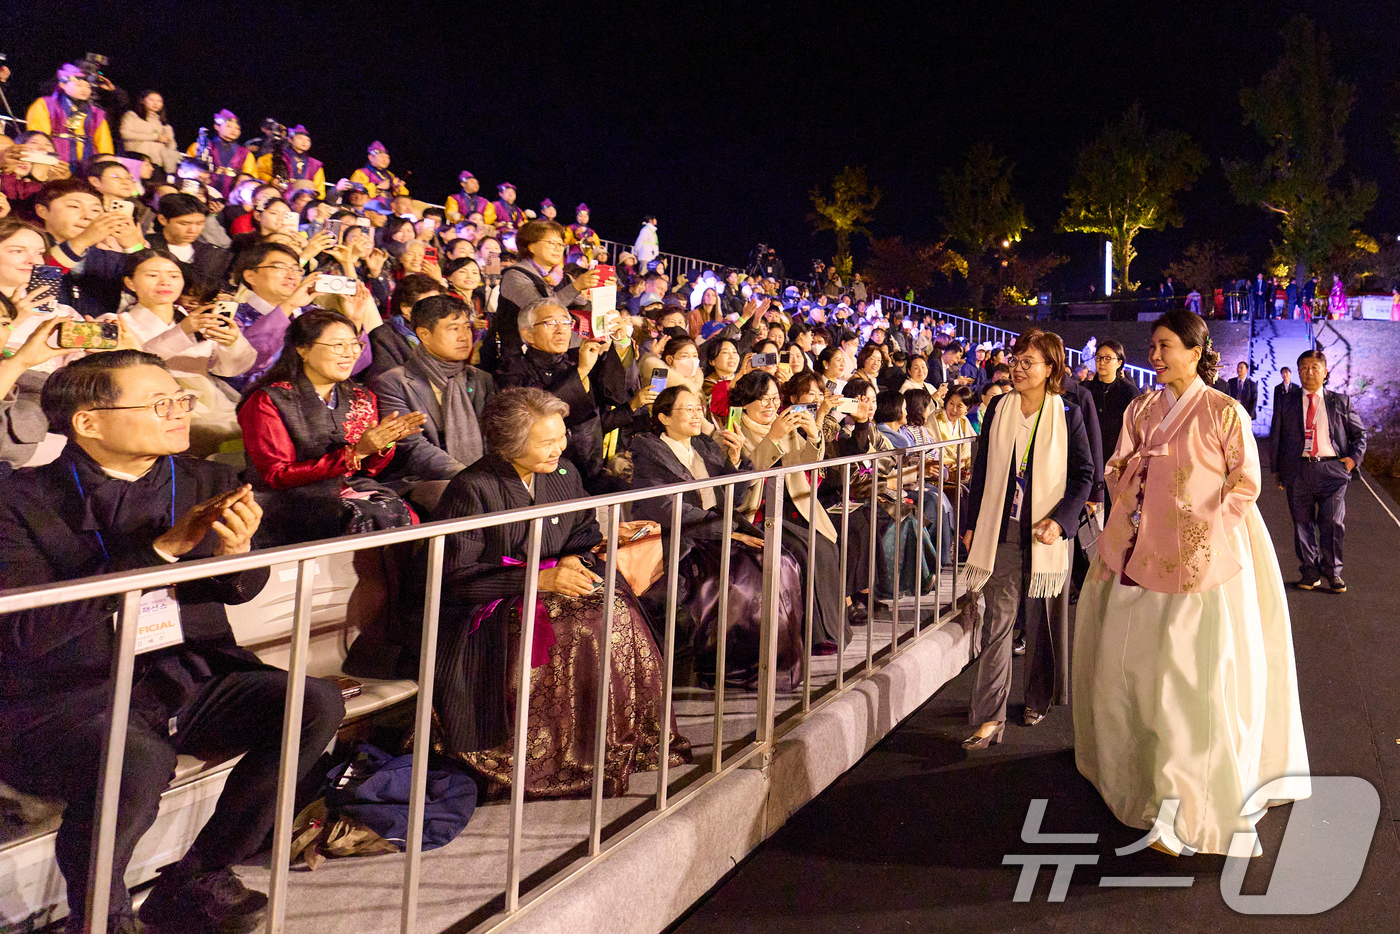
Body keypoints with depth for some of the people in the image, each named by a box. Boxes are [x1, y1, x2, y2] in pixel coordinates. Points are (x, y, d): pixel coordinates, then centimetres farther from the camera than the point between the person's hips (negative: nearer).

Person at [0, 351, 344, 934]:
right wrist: (161, 549, -21)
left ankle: (192, 883, -1)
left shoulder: (207, 482, 7)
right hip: (66, 699, -5)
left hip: (191, 679, 5)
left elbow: (244, 590, 7)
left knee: (317, 703, -15)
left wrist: (236, 551, -19)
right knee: (137, 761, -36)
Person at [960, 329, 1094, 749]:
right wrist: (971, 524, 8)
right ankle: (990, 718, -1)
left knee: (1041, 623, 12)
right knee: (998, 622, -2)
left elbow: (1084, 475, 1)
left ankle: (1038, 700, 31)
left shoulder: (1068, 415, -2)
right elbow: (982, 470, 10)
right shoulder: (998, 410, 6)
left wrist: (1061, 519, -13)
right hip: (1001, 532, 1)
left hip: (1045, 535, -1)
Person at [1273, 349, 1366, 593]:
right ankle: (1310, 572, 15)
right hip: (1298, 470, 1)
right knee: (1303, 524, 4)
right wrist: (1277, 469, 8)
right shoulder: (1287, 403, 10)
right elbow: (1277, 437, 12)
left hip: (1331, 470, -1)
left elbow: (1359, 433, 16)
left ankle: (1332, 572, 12)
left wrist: (1354, 457, -1)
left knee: (1333, 523, -3)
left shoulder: (1341, 401, 10)